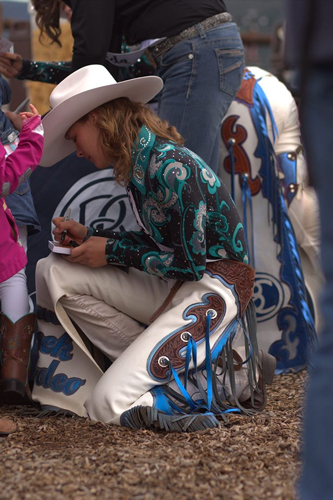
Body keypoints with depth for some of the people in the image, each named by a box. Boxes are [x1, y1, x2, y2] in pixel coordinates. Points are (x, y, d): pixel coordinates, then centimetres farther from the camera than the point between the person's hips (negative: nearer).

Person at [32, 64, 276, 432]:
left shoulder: (171, 166, -21)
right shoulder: (139, 163, 7)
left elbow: (190, 261, -20)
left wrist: (111, 252, -10)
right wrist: (90, 236, 8)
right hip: (174, 287, 10)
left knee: (109, 404, -18)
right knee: (52, 271, -2)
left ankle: (230, 380, -3)